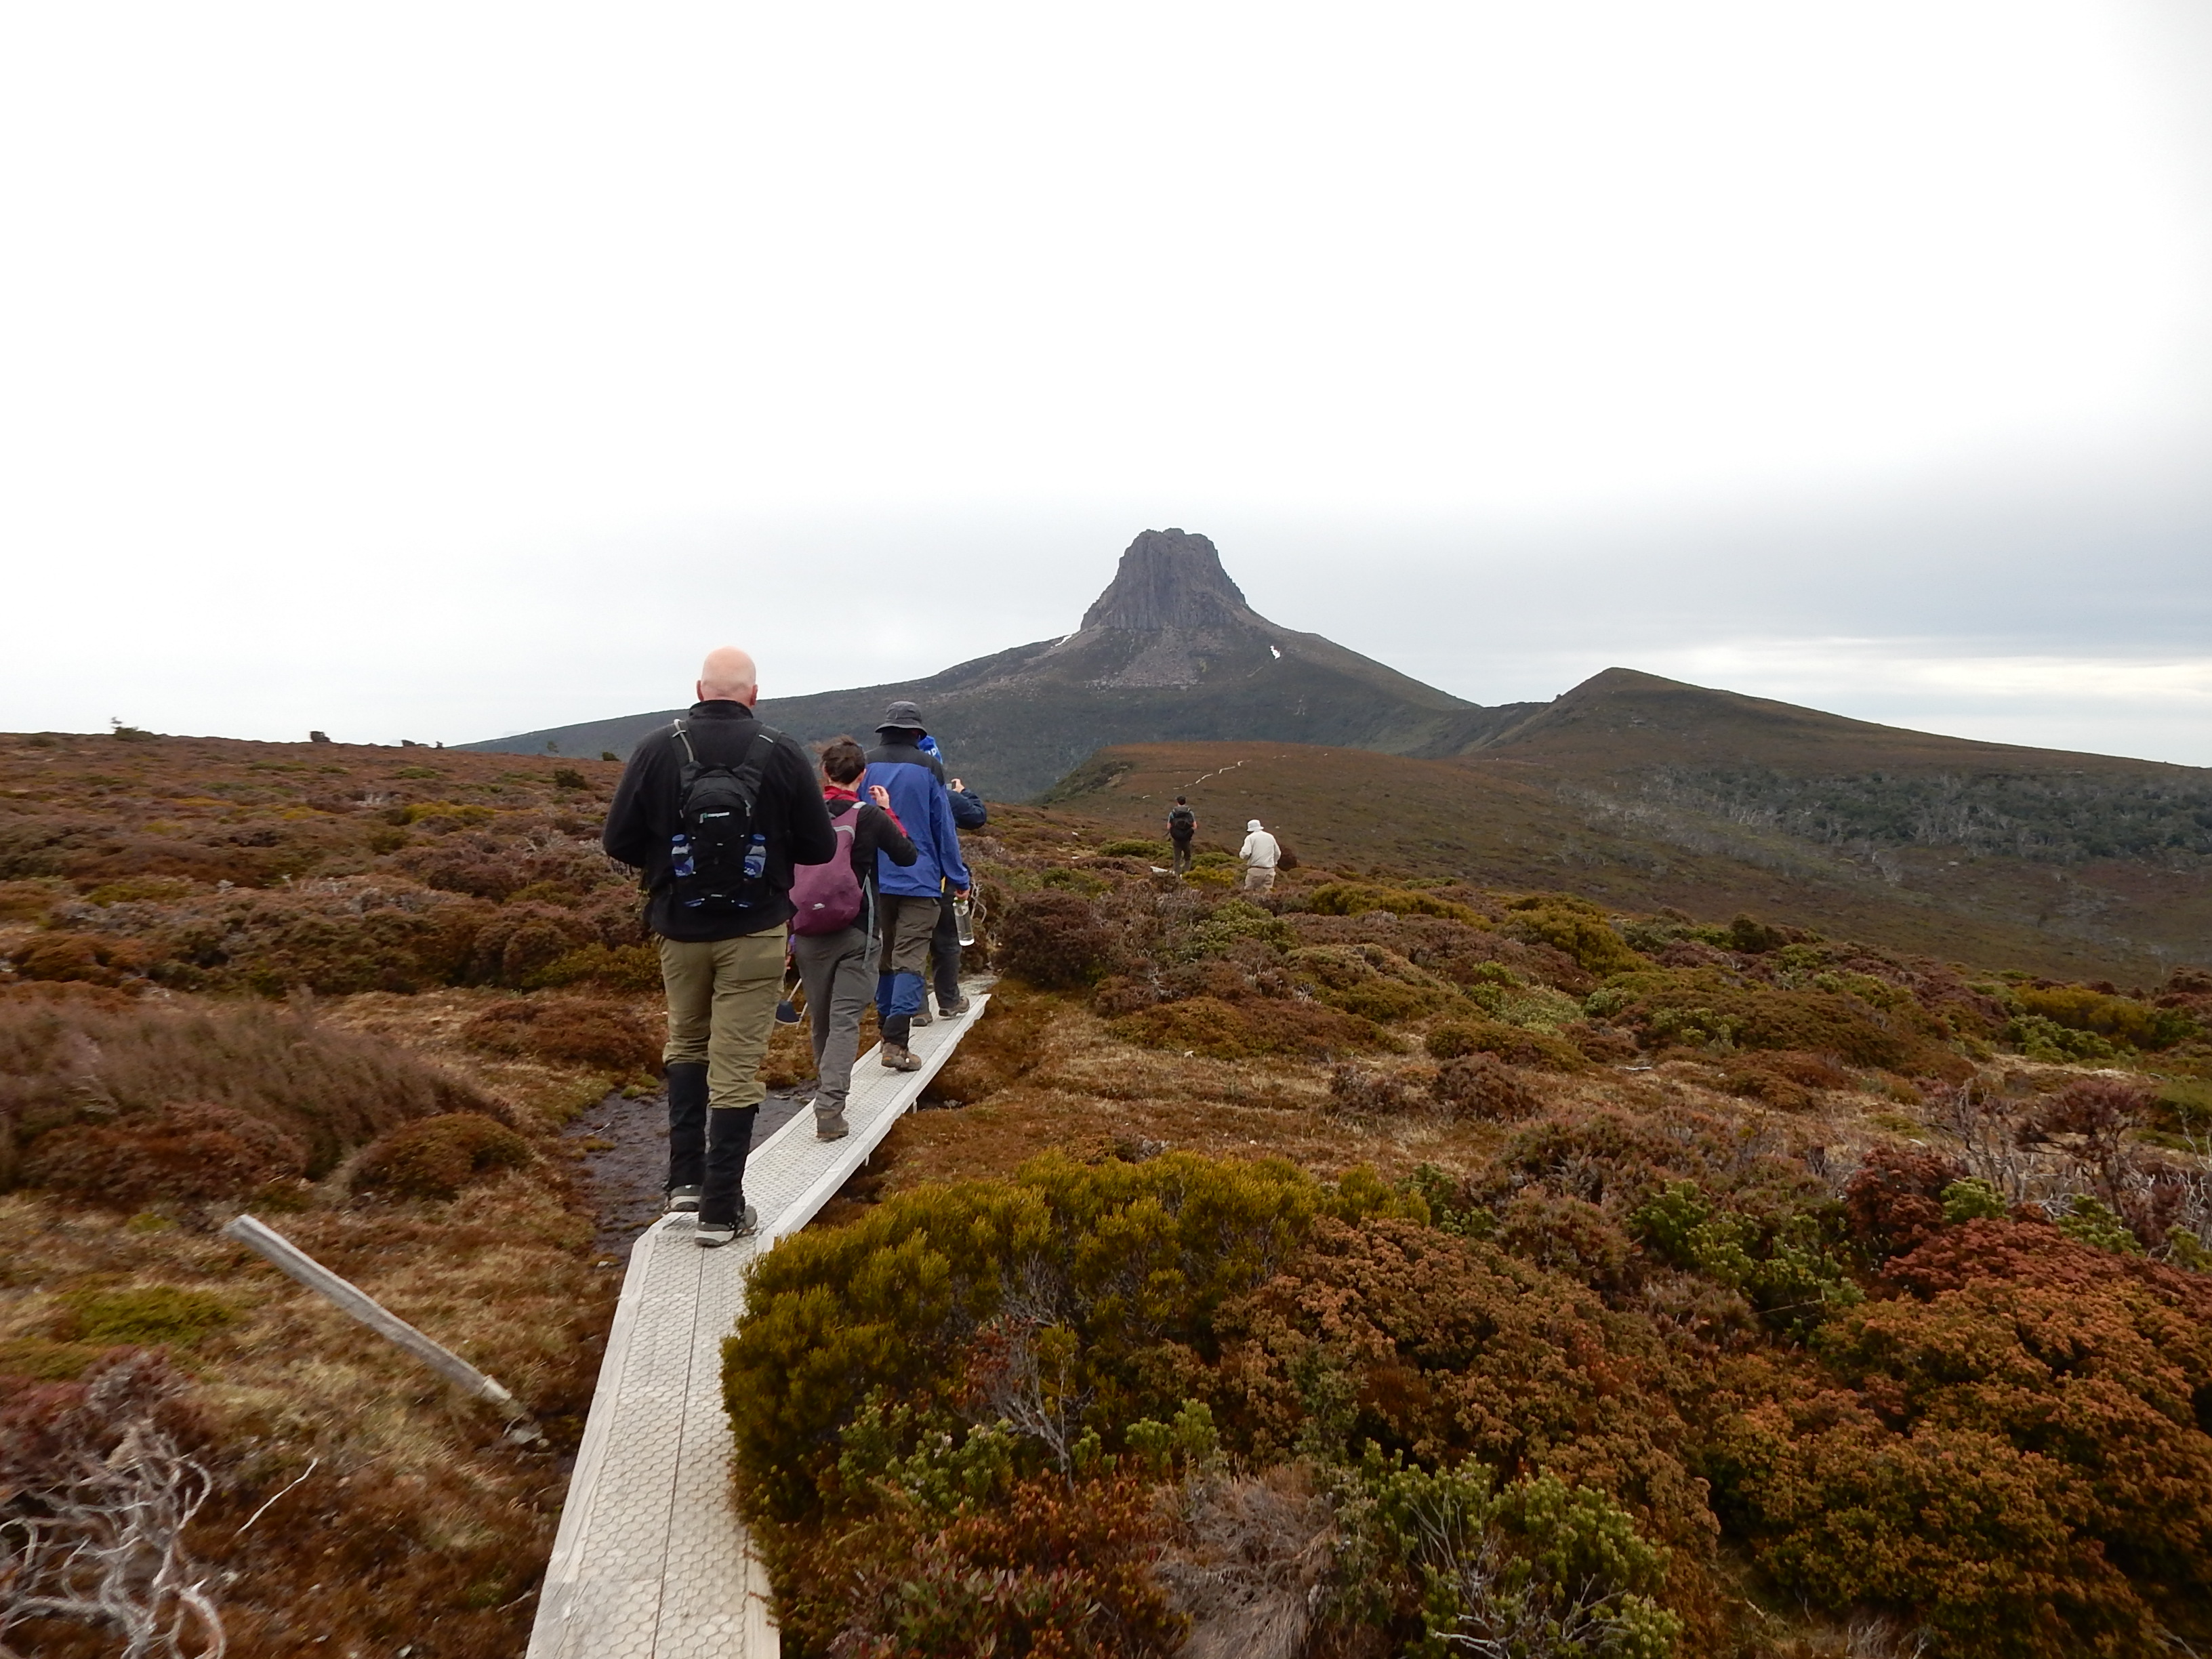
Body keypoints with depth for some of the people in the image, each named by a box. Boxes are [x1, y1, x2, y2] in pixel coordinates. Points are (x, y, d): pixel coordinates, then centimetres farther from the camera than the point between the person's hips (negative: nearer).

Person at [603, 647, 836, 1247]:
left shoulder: (656, 749, -6)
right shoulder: (783, 754, -8)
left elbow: (618, 843, -4)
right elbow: (819, 848, -3)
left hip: (680, 928, 2)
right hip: (755, 932, -2)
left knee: (687, 1044, 23)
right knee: (736, 1066, 4)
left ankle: (686, 1176, 22)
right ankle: (722, 1207, 10)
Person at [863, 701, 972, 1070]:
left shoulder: (864, 766, 4)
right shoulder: (929, 767, -4)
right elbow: (944, 828, -1)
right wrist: (958, 879, 6)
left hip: (873, 880, 4)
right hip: (919, 880, -4)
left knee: (881, 956, 17)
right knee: (909, 959, -6)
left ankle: (887, 1029, 27)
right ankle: (896, 1042, -17)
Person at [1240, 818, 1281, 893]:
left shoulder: (1250, 837, -1)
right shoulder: (1270, 837, 13)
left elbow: (1245, 853, -13)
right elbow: (1278, 853, 21)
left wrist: (1241, 853, 9)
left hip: (1255, 869, -4)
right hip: (1269, 870, 4)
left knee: (1249, 892, 2)